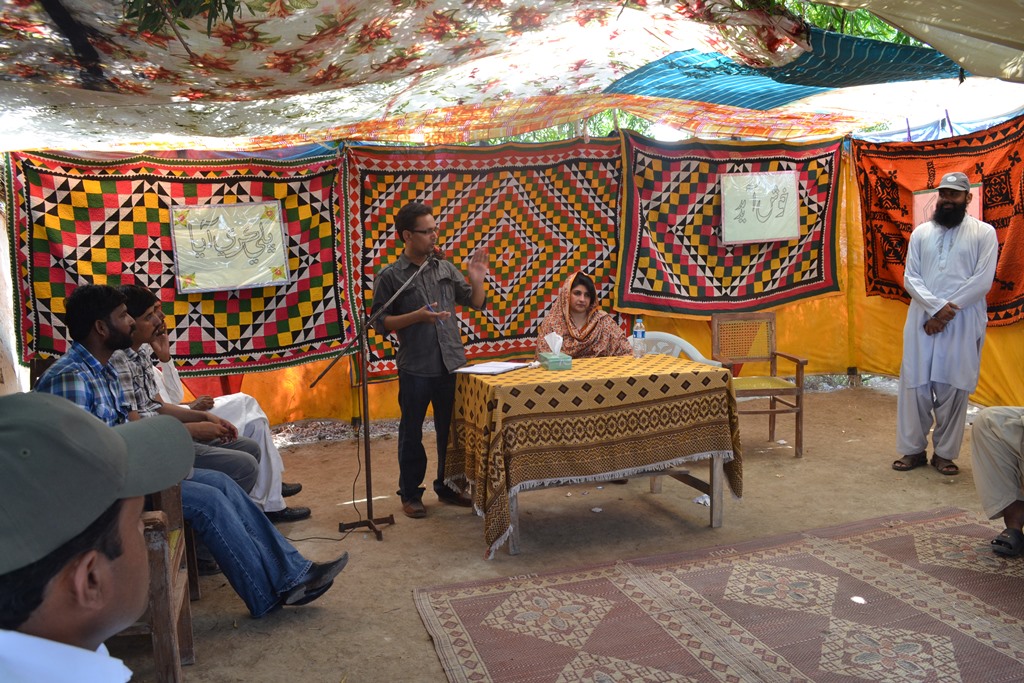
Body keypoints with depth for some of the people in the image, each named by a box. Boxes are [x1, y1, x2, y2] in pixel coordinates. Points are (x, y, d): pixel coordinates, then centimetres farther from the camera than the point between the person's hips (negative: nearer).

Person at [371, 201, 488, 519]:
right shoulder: (389, 276, -6)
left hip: (452, 364, 4)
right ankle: (410, 493, 23)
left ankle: (447, 486, 31)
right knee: (412, 433, 8)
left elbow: (476, 304, 12)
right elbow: (380, 323, -7)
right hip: (415, 369, -4)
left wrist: (477, 281, -7)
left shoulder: (445, 268, 6)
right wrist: (417, 316, -19)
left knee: (451, 430, 14)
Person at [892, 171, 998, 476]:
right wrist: (936, 306, -14)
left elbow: (982, 281, -8)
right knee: (914, 385, 2)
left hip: (963, 323, -2)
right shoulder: (921, 232, 9)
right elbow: (910, 278, 2)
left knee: (953, 388, 1)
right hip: (922, 319, 3)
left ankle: (945, 453, 14)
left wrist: (947, 311, -14)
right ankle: (913, 449, 14)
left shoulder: (983, 233, 1)